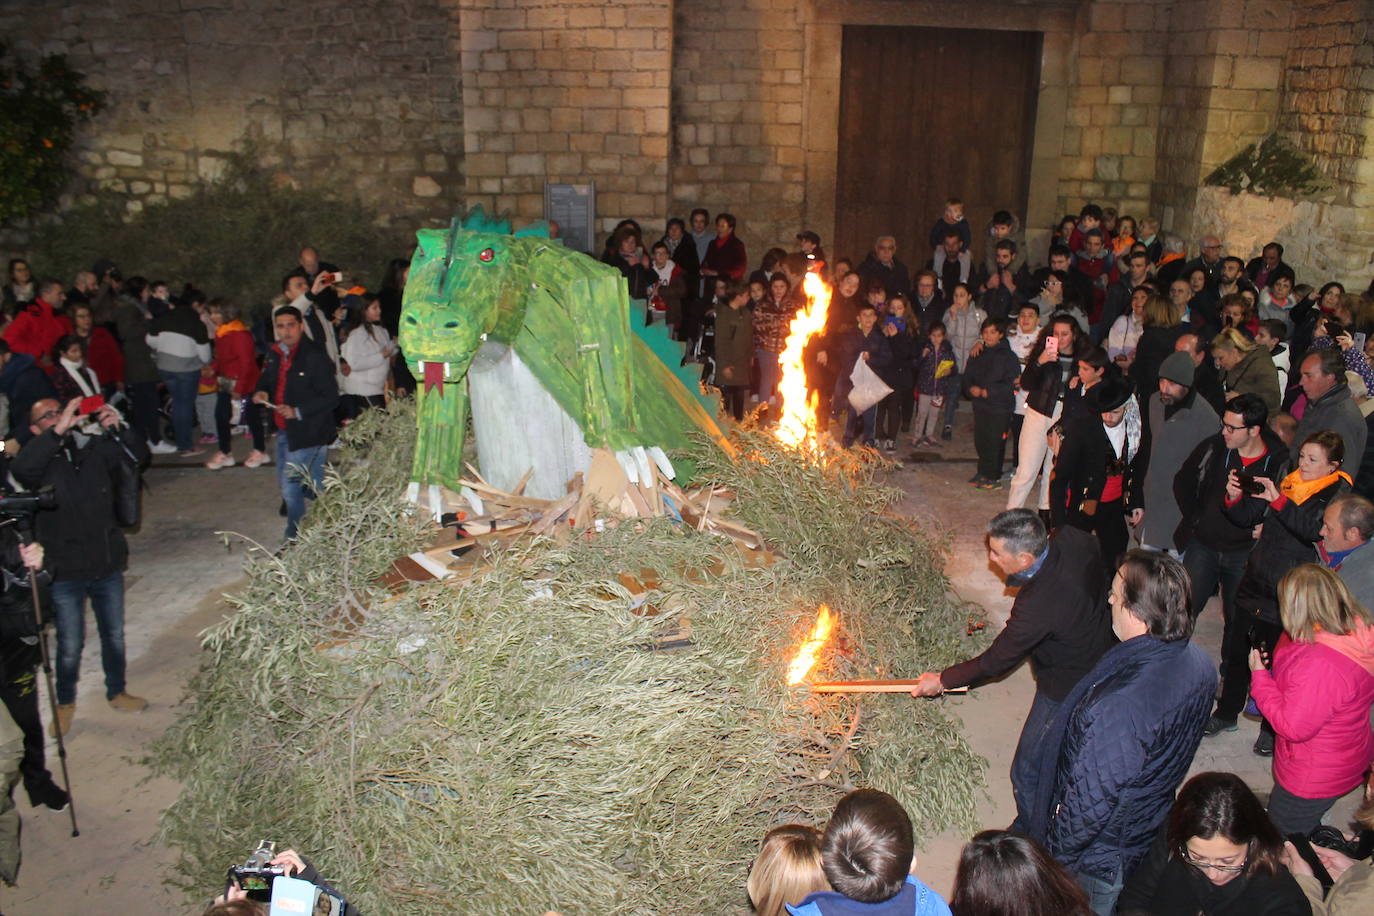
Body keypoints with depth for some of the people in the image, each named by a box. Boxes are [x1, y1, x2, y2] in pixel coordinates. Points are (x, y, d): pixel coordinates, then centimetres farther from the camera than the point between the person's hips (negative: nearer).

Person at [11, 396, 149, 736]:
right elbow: (20, 470, -31)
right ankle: (65, 702, 29)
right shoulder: (40, 458, -9)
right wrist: (58, 432, -35)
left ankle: (117, 691, 38)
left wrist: (119, 429, -17)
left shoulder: (95, 447, 0)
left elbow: (140, 456, 1)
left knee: (114, 635, 17)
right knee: (70, 645, 6)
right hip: (65, 572, -3)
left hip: (107, 565, 3)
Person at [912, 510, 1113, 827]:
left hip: (1067, 691, -9)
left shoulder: (1038, 605, -40)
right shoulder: (1073, 539, -21)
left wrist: (943, 680, -9)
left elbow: (997, 661, -24)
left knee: (1028, 772, 11)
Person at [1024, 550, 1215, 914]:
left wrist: (1055, 856, -13)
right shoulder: (1199, 664, -16)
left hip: (1099, 857, -6)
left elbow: (1088, 805, -31)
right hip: (1153, 831, 6)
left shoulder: (1115, 710, -43)